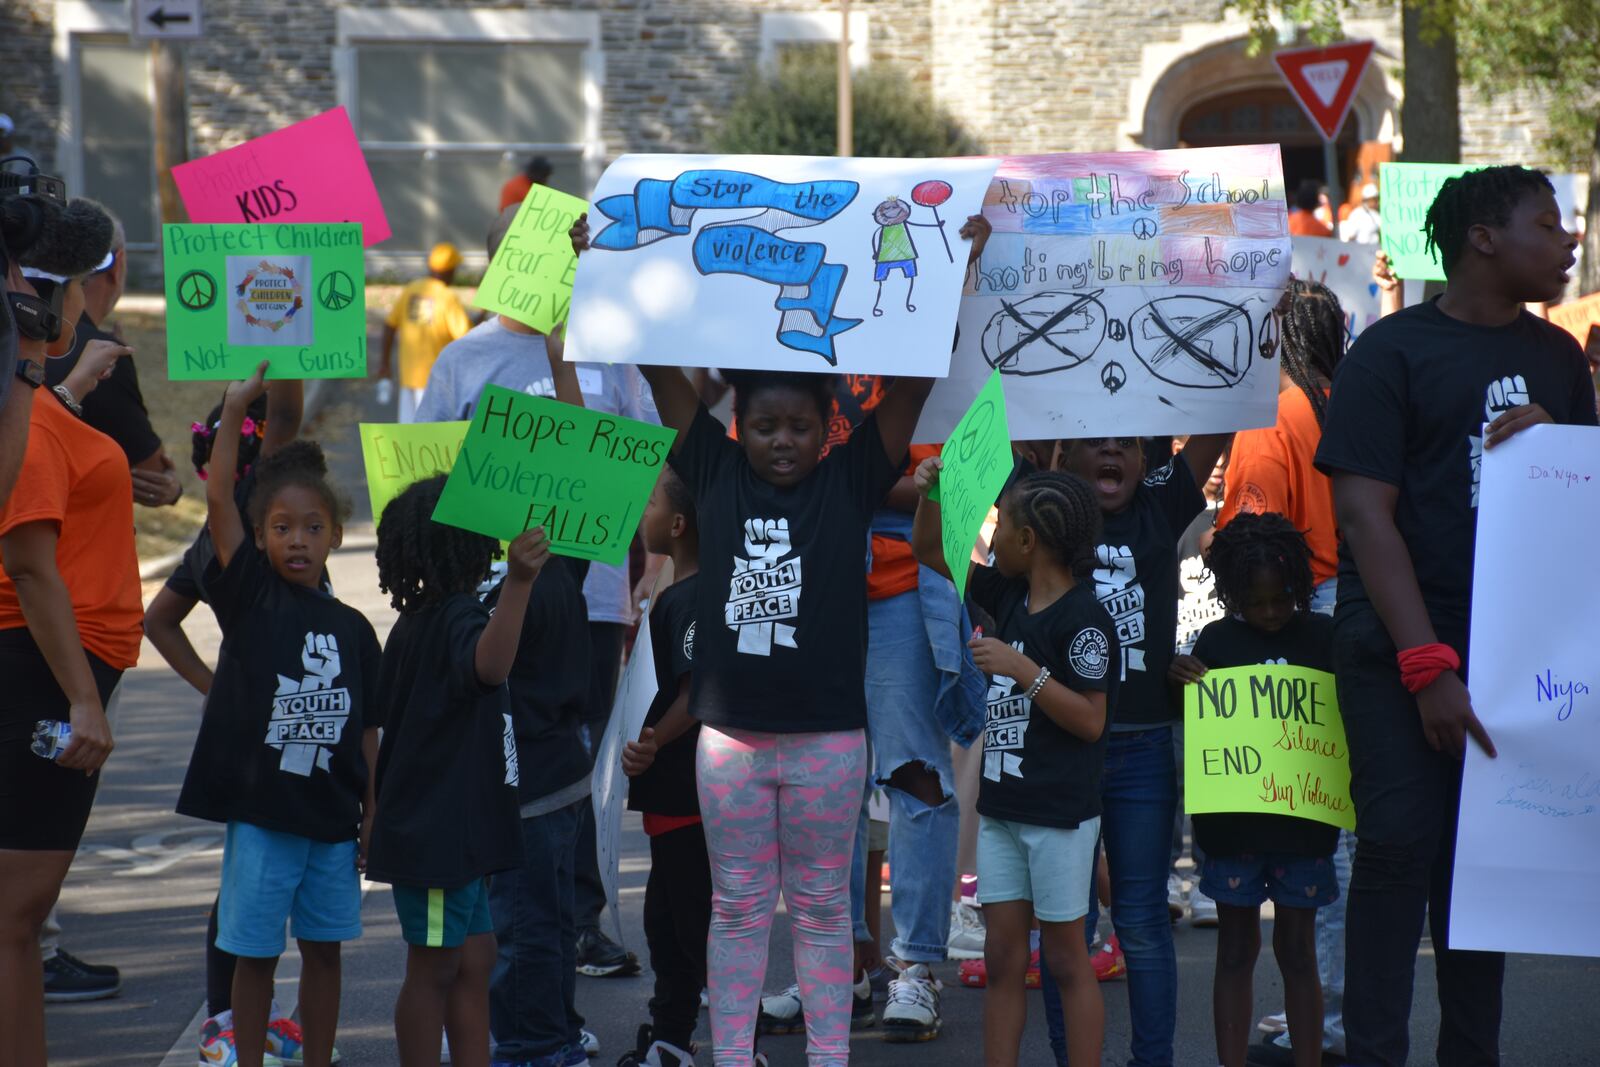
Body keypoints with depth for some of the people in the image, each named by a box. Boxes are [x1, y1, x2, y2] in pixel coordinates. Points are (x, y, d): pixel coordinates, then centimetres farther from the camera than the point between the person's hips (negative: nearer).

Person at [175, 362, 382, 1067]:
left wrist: (373, 814, 5)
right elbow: (219, 500, -10)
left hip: (334, 817, 3)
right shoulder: (251, 596, -1)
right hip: (261, 812, -3)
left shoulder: (353, 629, 7)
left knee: (323, 948, 10)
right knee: (255, 951, 3)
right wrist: (235, 411, -15)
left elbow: (367, 730, 9)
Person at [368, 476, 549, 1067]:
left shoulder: (417, 620, 12)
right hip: (438, 833, -10)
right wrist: (518, 584, -55)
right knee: (435, 968, -1)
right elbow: (489, 665, -44)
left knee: (474, 962, 13)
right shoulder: (457, 617, -19)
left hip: (454, 832, 10)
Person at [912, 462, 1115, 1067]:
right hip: (1001, 810, 7)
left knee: (1066, 960, 0)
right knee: (1003, 958, 7)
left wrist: (1023, 669, -24)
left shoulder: (1084, 619, -15)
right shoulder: (1010, 594, 7)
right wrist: (931, 492, 0)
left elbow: (1090, 721, -19)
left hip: (1059, 815, -7)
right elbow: (930, 552, 17)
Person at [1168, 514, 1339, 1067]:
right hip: (1232, 819, 0)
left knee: (1297, 950, 6)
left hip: (1302, 819, 0)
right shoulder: (1217, 640, 3)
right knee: (1236, 949, 7)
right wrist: (1179, 682, -11)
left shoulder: (1322, 636, 2)